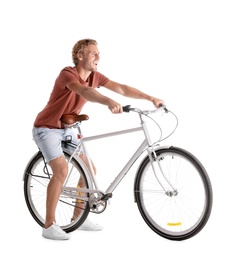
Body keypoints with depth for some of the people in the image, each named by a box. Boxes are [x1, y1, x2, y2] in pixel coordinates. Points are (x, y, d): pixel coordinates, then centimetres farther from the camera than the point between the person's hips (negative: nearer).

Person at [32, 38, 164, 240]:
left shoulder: (95, 76, -3)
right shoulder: (67, 74, -26)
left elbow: (122, 89, -7)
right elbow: (85, 91, -46)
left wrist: (151, 99, -16)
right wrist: (109, 102, -64)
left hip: (66, 129, 8)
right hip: (46, 128, -8)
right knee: (61, 170, -24)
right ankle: (49, 226, -13)